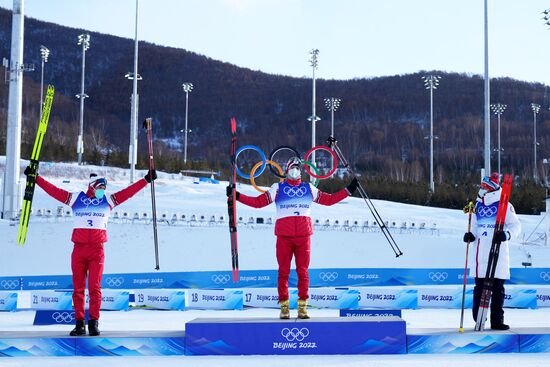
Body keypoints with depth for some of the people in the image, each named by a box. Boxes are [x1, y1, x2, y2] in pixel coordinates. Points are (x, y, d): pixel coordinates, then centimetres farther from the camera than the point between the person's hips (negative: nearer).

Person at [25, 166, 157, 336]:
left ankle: (94, 322, 0)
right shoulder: (75, 198, 12)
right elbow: (53, 190, 12)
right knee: (78, 287, 1)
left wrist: (147, 179, 7)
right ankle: (79, 322, 7)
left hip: (97, 250, 0)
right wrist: (35, 177, 10)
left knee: (95, 287, -6)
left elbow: (129, 191, 12)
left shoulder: (108, 200, 15)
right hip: (78, 249, 0)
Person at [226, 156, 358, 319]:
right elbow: (258, 202, 7)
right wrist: (237, 196, -2)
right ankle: (284, 306, 3)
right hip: (284, 236, -1)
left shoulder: (308, 188, 19)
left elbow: (329, 199, 21)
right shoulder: (278, 188, 13)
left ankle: (302, 306, 4)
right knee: (284, 271, -2)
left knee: (303, 271, 0)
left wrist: (348, 190, 18)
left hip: (304, 235, 1)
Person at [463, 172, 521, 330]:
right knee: (480, 286, 3)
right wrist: (470, 236, -1)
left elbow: (515, 225, -5)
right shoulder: (478, 206, 13)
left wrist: (506, 234, -24)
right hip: (481, 254, 4)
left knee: (498, 288, 1)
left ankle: (497, 320, 6)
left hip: (498, 253, -4)